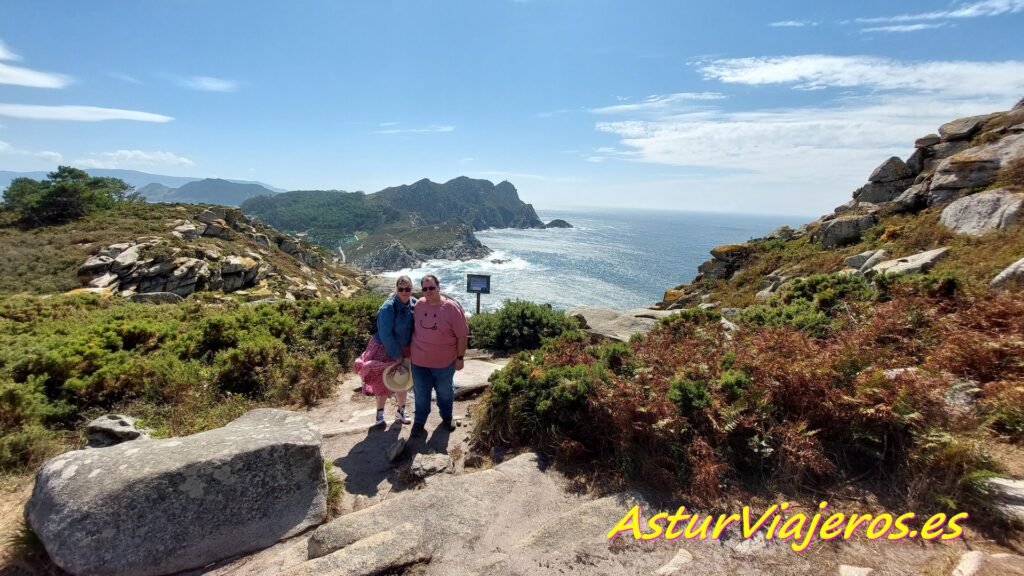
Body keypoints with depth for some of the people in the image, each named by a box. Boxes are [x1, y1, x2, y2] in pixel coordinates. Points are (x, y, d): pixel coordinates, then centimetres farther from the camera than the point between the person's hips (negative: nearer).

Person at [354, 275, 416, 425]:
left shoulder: (414, 303, -8)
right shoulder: (388, 307, -25)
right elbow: (385, 335, -23)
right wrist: (397, 356, -19)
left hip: (404, 350, 5)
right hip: (385, 351, -5)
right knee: (384, 384, 12)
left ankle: (401, 411, 39)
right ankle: (380, 413, 33)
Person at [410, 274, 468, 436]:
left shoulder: (452, 308, -17)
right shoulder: (418, 304, -4)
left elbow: (462, 335, -12)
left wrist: (460, 357, -10)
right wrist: (411, 349, 13)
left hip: (444, 362, -2)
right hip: (419, 361, 3)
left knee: (445, 392, 19)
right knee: (421, 393, 15)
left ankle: (447, 417, 43)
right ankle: (419, 421, 35)